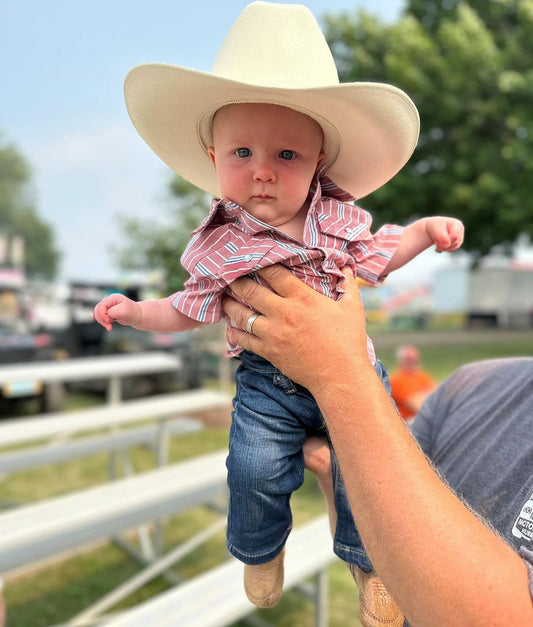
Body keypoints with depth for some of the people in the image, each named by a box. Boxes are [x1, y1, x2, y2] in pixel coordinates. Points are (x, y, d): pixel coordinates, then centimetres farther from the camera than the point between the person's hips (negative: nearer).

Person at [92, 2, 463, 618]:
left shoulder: (339, 217, -4)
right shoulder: (220, 244, -8)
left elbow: (379, 254, 14)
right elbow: (192, 310, 5)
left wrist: (426, 229, 1)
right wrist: (136, 311, -5)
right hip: (268, 381, -1)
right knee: (255, 468, -8)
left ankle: (367, 556, 33)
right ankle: (260, 550, 29)